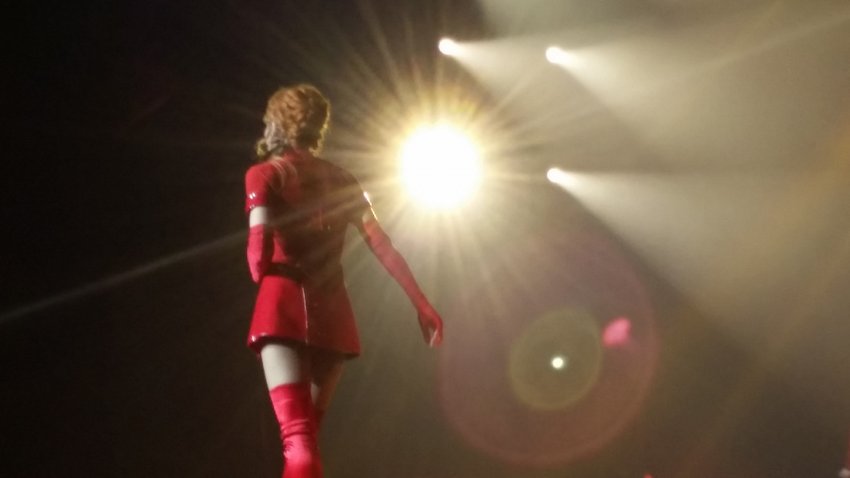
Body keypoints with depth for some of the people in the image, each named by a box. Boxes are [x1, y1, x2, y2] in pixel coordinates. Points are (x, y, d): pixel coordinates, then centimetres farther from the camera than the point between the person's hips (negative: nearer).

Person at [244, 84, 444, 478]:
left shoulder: (264, 174, 3)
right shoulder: (340, 180, 15)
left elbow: (260, 247, -12)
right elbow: (382, 245, 7)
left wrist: (263, 280, 7)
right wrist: (421, 302, 6)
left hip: (284, 305, -5)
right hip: (332, 311, 5)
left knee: (296, 437, -15)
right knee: (306, 432, 18)